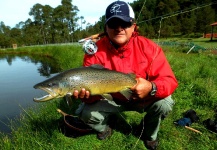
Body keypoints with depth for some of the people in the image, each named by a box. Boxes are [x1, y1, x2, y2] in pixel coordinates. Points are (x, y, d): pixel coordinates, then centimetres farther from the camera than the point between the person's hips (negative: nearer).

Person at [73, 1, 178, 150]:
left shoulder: (149, 48, -21)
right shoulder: (96, 52, -20)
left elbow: (169, 81, -22)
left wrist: (151, 88, -44)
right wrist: (86, 94, -42)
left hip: (143, 98, 1)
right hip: (111, 99, 0)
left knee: (164, 103, -26)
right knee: (86, 113, -20)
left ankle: (150, 133, 11)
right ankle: (105, 129, 20)